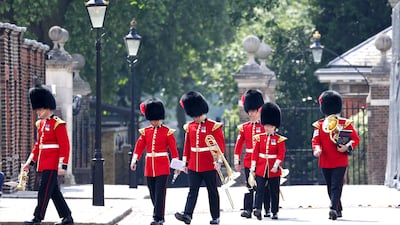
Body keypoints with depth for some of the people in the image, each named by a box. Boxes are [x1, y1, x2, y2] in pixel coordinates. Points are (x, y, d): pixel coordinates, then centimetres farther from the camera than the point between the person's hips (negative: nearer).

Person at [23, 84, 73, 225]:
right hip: (42, 165, 9)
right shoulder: (41, 124, 15)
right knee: (54, 192, 10)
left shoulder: (58, 124, -10)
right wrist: (30, 162, 17)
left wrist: (63, 165, -18)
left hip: (51, 165, -9)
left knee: (44, 190, -9)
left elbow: (65, 146, -13)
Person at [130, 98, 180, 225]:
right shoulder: (145, 132, 9)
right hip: (149, 167, 4)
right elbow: (139, 147, 4)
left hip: (162, 167, -4)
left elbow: (173, 149, -4)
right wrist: (134, 160, -8)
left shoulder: (167, 132, -1)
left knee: (160, 193, -9)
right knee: (153, 194, 9)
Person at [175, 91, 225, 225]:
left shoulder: (214, 126, -6)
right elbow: (187, 145, 14)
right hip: (193, 166, 4)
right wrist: (185, 161, 13)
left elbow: (220, 145, -8)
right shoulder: (190, 127, 8)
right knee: (192, 190, -5)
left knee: (212, 191, 5)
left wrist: (218, 161, -16)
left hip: (209, 166, -4)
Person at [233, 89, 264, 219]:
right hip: (248, 162, 2)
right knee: (249, 187, 0)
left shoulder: (264, 127, -1)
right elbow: (239, 145, 9)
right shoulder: (244, 127, 8)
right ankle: (247, 209, -3)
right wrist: (237, 161, 4)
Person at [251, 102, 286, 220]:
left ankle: (274, 212, 15)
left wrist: (276, 165, -17)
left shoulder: (279, 139, -1)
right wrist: (253, 166, -1)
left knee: (274, 192, 7)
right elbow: (255, 153, 5)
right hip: (261, 169, 1)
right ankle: (258, 209, -20)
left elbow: (281, 154, -6)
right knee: (260, 189, -11)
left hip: (274, 170, -1)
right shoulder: (259, 138, 6)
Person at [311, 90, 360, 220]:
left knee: (336, 186, -15)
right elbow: (315, 140, 0)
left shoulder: (345, 124, 1)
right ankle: (338, 210, 25)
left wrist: (347, 147, -17)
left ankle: (333, 209, -25)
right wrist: (317, 149, -22)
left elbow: (356, 139, 2)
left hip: (340, 162, -3)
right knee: (330, 188, 12)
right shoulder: (319, 125, 7)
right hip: (325, 162, 3)